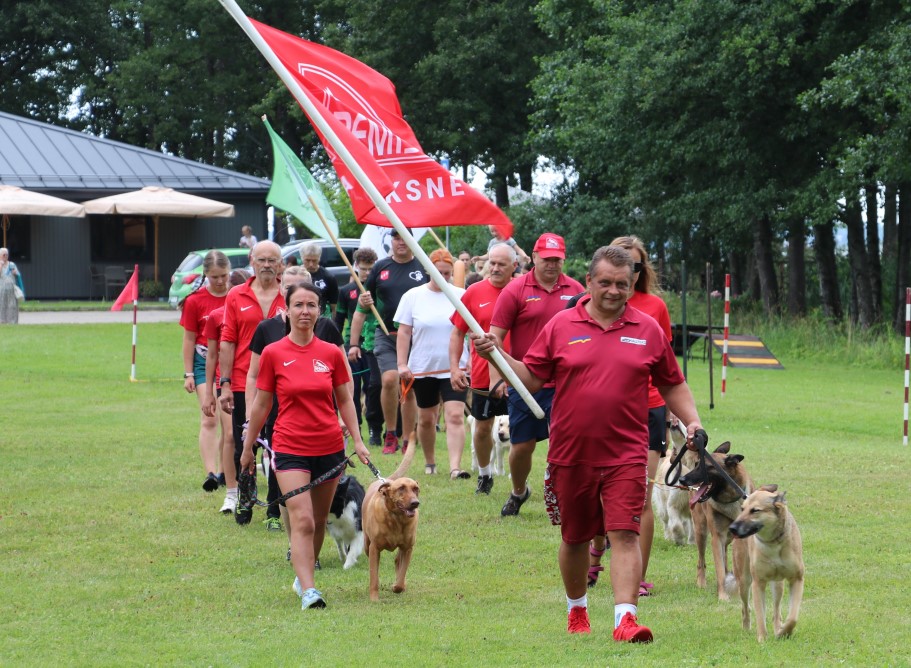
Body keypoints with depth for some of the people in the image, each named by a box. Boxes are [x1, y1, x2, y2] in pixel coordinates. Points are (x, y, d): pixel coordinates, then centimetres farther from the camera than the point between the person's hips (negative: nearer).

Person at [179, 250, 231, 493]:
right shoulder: (195, 301, -2)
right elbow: (189, 339, 3)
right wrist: (188, 374, 0)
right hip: (205, 362, -2)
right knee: (209, 418, -12)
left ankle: (224, 471, 17)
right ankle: (210, 473, -18)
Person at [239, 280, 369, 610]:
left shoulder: (331, 354, 2)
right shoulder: (273, 354, -3)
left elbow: (344, 400, 11)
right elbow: (261, 404, 5)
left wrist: (357, 440, 4)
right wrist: (248, 448, 10)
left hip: (329, 447, 3)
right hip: (290, 448, -3)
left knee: (319, 520, 12)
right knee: (302, 520, -15)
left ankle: (304, 576, 31)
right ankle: (309, 591, -20)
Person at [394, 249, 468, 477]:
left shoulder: (462, 296, 1)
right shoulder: (413, 296, 2)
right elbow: (404, 332, 2)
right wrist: (402, 364, -5)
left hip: (454, 369, -1)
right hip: (423, 369, 1)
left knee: (455, 416, -14)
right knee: (426, 419, 12)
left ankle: (455, 467, -20)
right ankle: (429, 462, 30)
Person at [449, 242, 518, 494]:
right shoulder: (474, 293, 0)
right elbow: (457, 332, 6)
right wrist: (454, 367, -2)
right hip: (483, 376, 1)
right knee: (483, 427, 14)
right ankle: (484, 474, 34)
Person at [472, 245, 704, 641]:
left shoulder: (648, 331, 5)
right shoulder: (561, 326, 3)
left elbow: (672, 385, 13)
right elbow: (532, 377, 5)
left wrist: (691, 420, 0)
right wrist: (496, 355, -8)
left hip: (625, 455, -1)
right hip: (571, 454, 1)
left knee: (625, 534, -13)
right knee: (575, 537, 14)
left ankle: (626, 619, -20)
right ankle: (576, 609, 34)